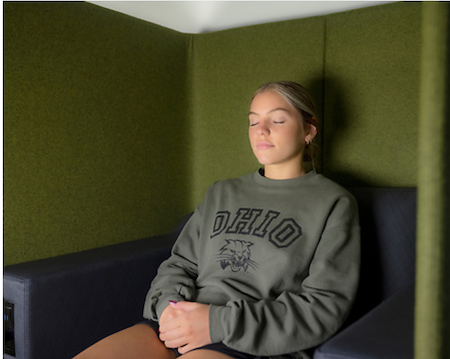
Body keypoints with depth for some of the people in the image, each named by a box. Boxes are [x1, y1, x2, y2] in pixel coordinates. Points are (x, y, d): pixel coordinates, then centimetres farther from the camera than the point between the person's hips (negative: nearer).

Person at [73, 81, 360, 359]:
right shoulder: (221, 193, 20)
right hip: (179, 327, 5)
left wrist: (221, 323, -13)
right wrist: (170, 304, -6)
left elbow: (326, 306, -5)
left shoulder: (333, 203, 3)